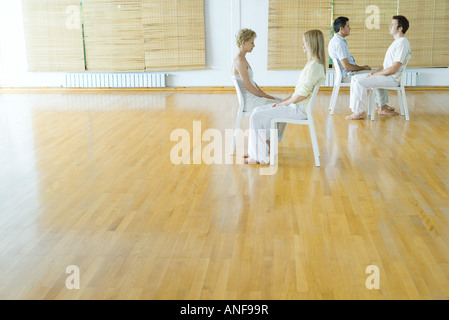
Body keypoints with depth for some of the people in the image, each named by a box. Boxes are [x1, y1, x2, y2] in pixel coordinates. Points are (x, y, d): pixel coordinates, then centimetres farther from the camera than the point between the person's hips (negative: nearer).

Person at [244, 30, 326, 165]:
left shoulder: (314, 66, -18)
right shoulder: (313, 63, 15)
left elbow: (303, 94, -22)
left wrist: (283, 103, -9)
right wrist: (283, 101, 10)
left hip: (300, 109, -10)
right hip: (296, 106, 10)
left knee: (257, 116, -14)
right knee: (258, 111, 7)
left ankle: (260, 157, -6)